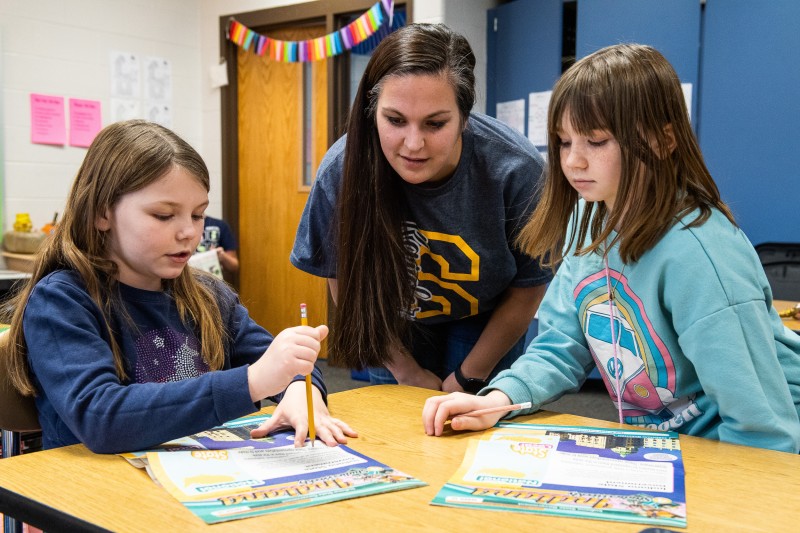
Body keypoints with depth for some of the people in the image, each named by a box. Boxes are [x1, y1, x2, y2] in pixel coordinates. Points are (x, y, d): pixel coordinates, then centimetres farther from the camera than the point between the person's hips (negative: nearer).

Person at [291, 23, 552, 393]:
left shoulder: (516, 171, -32)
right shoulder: (341, 169, -28)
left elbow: (528, 289, -15)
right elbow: (345, 281, -11)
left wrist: (466, 378, -8)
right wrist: (406, 370, -6)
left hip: (485, 324, -1)